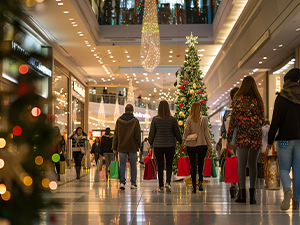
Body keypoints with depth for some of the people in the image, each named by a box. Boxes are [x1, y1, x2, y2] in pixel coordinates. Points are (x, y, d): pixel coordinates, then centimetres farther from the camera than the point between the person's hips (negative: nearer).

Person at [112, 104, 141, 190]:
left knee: (122, 165, 4)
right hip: (133, 147, -1)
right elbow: (138, 135, -2)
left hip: (121, 147, 1)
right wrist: (138, 146, 9)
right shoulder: (135, 121, -4)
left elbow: (116, 135, 3)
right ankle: (133, 183, 8)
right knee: (133, 165, 8)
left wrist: (114, 147, 7)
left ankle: (122, 182, -4)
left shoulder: (119, 120, 1)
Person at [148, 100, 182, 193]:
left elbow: (152, 133, 1)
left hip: (158, 146, 0)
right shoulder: (173, 119, -3)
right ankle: (168, 182, -8)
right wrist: (180, 142, 20)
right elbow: (177, 132, 4)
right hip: (170, 145, 0)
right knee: (169, 165, 11)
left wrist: (150, 143, 17)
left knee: (160, 166, 7)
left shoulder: (155, 119, -3)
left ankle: (161, 186, 9)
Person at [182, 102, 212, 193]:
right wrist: (210, 146, 4)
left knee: (193, 166, 6)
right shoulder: (204, 119, -3)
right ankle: (200, 181, -4)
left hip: (191, 145, 0)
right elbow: (206, 133, -2)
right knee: (200, 164, 14)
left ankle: (194, 186, 5)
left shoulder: (189, 119, -3)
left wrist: (183, 141, 11)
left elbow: (186, 131, -4)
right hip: (202, 145, 0)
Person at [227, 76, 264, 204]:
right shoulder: (258, 100, 6)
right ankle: (252, 193, 4)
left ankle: (242, 194, 0)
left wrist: (229, 138, 1)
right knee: (253, 164, 8)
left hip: (242, 136, -2)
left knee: (242, 164, 2)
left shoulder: (238, 99, -2)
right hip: (256, 136, 2)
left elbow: (233, 119, -3)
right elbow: (262, 120, 10)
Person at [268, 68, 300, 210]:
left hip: (285, 138, -3)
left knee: (284, 168, 6)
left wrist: (270, 140, -1)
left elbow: (275, 121, -7)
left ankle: (287, 190, -23)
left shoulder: (282, 97, -4)